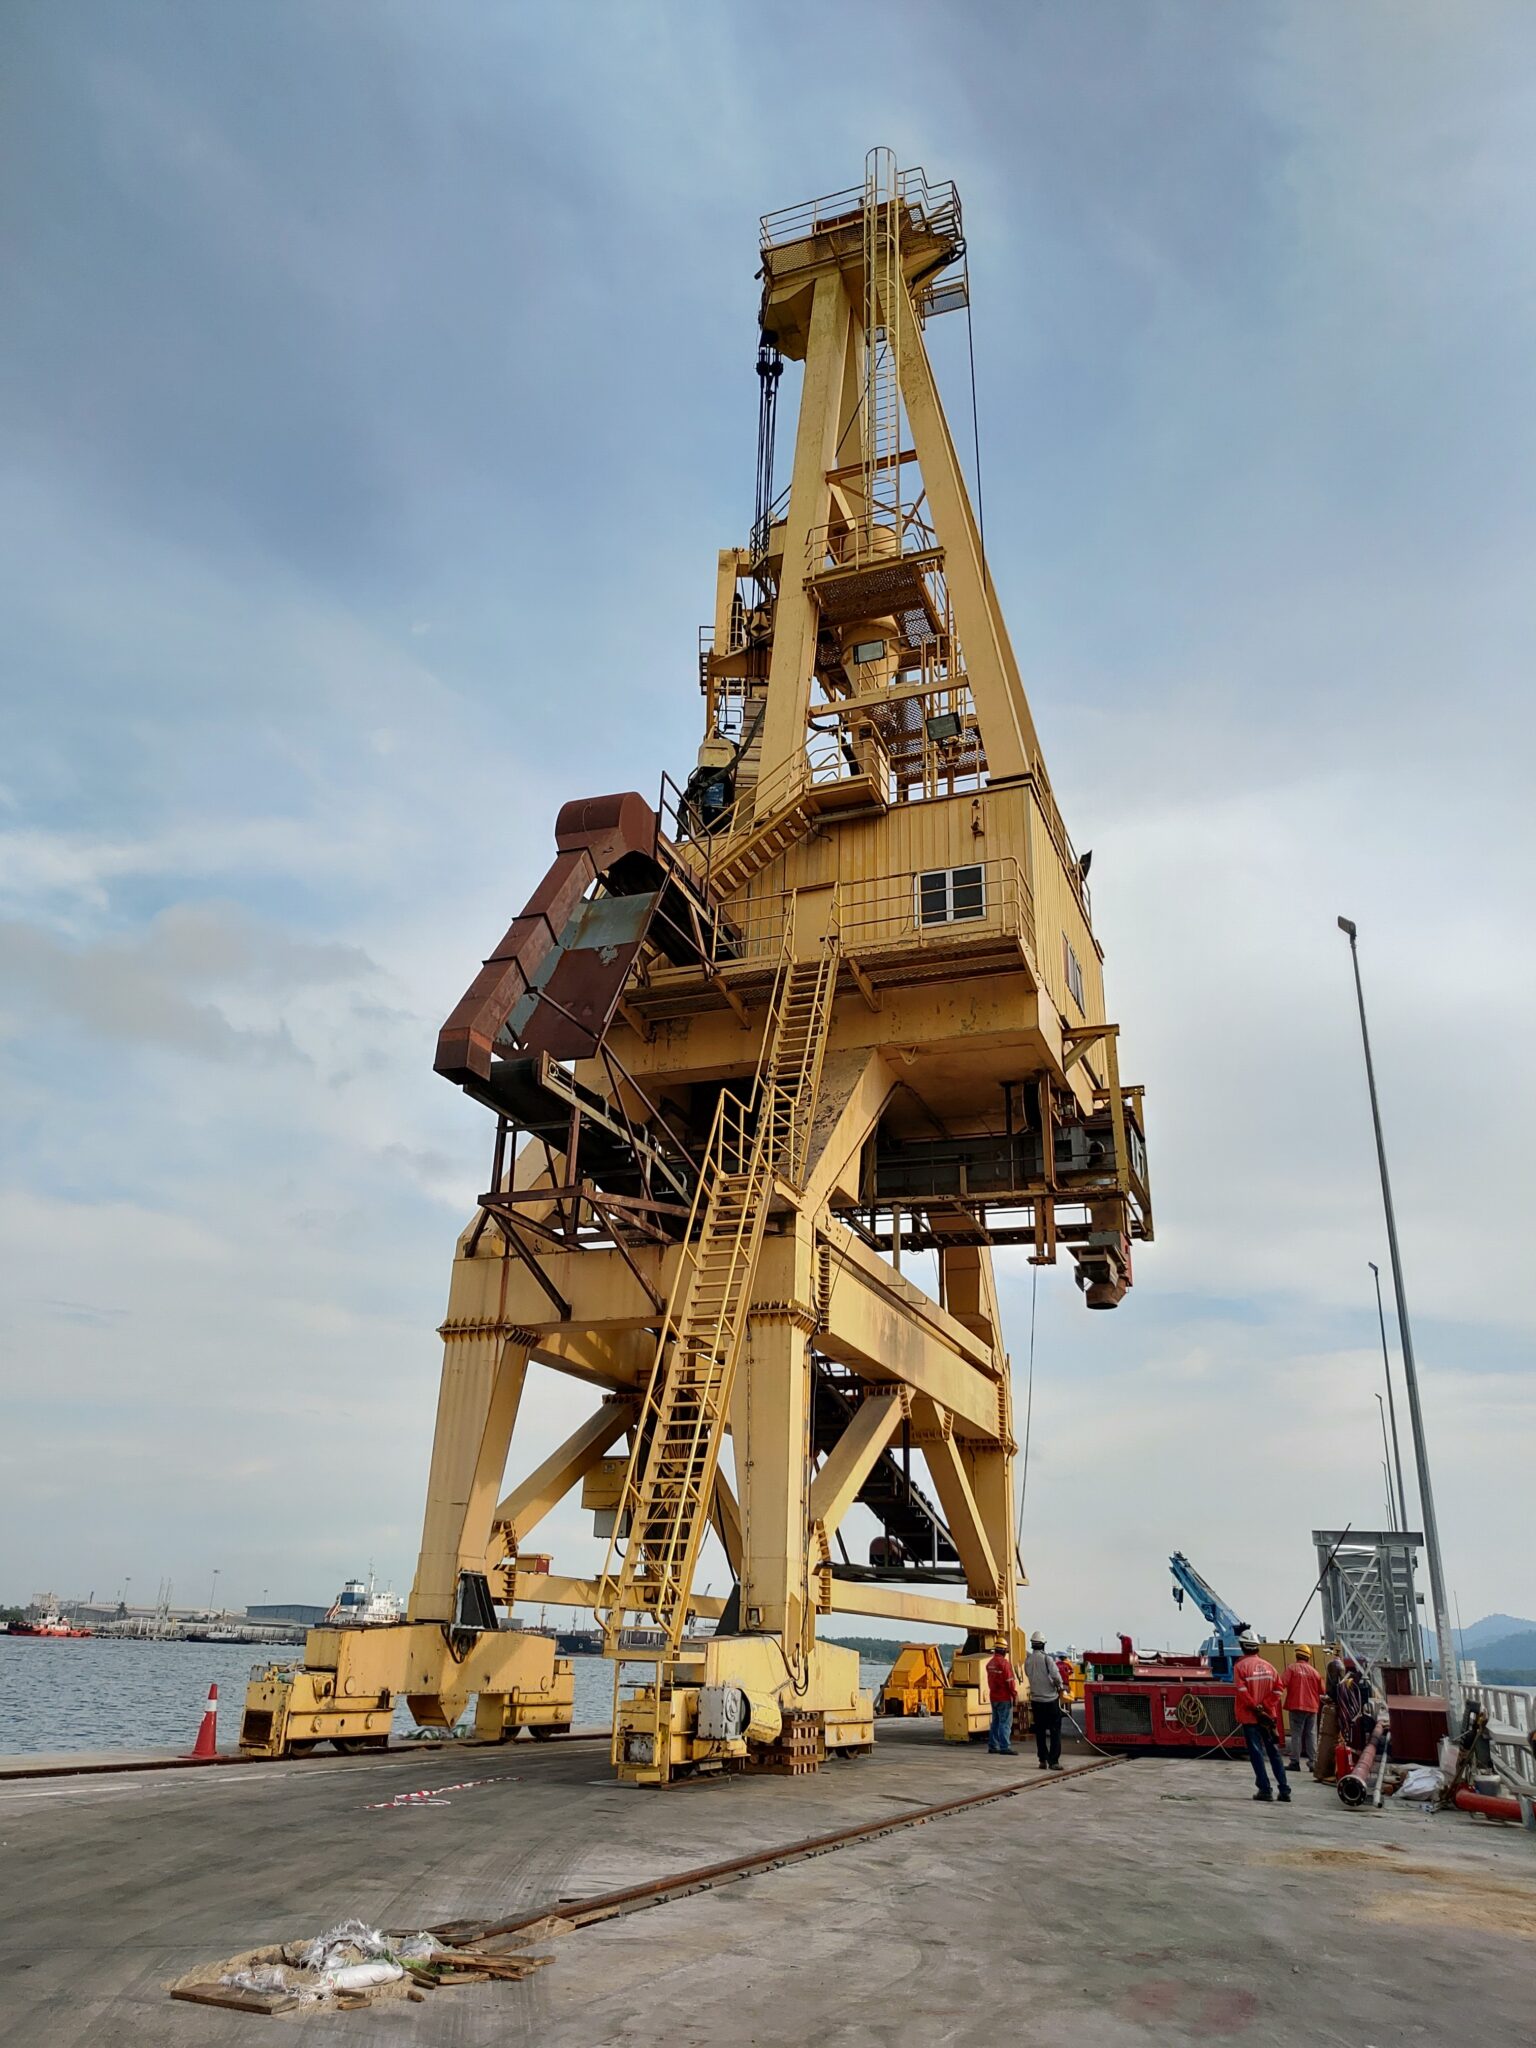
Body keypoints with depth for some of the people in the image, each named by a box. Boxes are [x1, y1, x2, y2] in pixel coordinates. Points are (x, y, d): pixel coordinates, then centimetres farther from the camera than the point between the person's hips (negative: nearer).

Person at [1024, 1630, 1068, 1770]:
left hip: (1036, 1700, 4)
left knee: (1040, 1732, 13)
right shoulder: (1047, 1659, -16)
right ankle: (1053, 1761, 0)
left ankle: (1043, 1760, 16)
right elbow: (1056, 1677, -21)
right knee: (1055, 1731, 4)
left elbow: (1029, 1676, 8)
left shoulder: (1027, 1661, -1)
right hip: (1050, 1699, -4)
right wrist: (1060, 1687, -2)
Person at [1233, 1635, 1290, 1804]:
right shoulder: (1268, 1666, 5)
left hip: (1249, 1717, -4)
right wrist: (1265, 1706, -4)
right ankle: (1284, 1790, 11)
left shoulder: (1240, 1666, -10)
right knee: (1274, 1752, 12)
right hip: (1268, 1716, 4)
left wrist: (1254, 1706, -9)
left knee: (1256, 1753, 2)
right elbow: (1277, 1689, -1)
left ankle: (1265, 1789, 0)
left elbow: (1241, 1691, -18)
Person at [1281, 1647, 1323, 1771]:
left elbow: (1284, 1684, -17)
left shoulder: (1291, 1668, -5)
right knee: (1311, 1735, 9)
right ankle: (1313, 1761, 8)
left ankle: (1295, 1762, -3)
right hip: (1312, 1707, 3)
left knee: (1296, 1734, -1)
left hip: (1296, 1706, -3)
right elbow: (1321, 1690, 9)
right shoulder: (1313, 1670, 5)